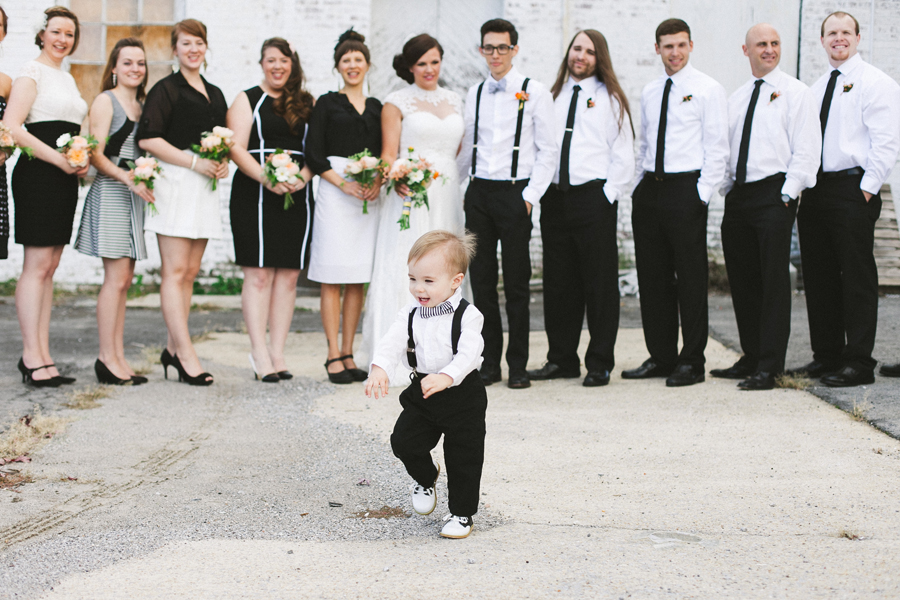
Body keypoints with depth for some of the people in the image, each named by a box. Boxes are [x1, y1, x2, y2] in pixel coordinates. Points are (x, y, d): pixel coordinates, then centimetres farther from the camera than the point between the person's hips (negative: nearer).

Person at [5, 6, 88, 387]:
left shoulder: (67, 79, 21)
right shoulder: (32, 72, -5)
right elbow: (12, 127, -16)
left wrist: (83, 163, 9)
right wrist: (59, 159, -19)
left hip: (65, 178, 8)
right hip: (38, 175, -8)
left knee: (49, 267, 7)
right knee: (37, 266, -9)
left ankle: (41, 356, 8)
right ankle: (32, 357, -7)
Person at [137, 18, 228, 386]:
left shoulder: (215, 94, 19)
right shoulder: (166, 89, -2)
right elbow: (148, 139, -10)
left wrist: (223, 163, 3)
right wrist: (194, 162, -15)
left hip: (205, 188, 7)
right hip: (176, 183, -7)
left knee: (190, 272, 7)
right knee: (175, 271, -8)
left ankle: (172, 349, 13)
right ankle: (186, 355, -11)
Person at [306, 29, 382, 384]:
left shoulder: (376, 108, 15)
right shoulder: (327, 104, 4)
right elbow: (313, 155, -2)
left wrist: (378, 182, -6)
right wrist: (344, 184, -12)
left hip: (369, 196, 4)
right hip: (334, 193, -4)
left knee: (358, 280, 4)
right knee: (333, 279, -5)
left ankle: (348, 354, 10)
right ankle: (333, 356, -2)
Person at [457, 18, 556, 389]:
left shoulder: (535, 92, 0)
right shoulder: (474, 94, 12)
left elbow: (547, 150, -2)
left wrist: (530, 195, -8)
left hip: (515, 193, -4)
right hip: (478, 192, 4)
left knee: (516, 282, -1)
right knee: (481, 279, 4)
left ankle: (518, 365, 6)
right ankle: (490, 362, 12)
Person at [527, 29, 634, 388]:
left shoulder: (610, 99, 4)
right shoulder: (553, 97, 14)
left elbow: (623, 155, 0)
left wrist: (607, 194, -7)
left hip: (594, 197, -4)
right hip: (554, 197, 4)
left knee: (600, 283, -1)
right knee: (558, 282, 7)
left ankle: (599, 364, 5)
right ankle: (561, 359, 16)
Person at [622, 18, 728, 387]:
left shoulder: (707, 90, -2)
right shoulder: (649, 92, 15)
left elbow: (717, 148, -5)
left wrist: (703, 193, -12)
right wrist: (639, 187, 11)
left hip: (686, 188, -6)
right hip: (649, 189, 6)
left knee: (691, 277, -2)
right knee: (652, 276, 8)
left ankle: (692, 362, 5)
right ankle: (661, 356, 18)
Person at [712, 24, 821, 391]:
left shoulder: (795, 92, 0)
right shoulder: (736, 98, 18)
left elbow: (805, 150, -7)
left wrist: (787, 195, -13)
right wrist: (727, 191, 10)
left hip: (774, 195, -6)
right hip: (738, 195, 6)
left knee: (773, 281, -8)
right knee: (742, 281, 8)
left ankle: (768, 367, -6)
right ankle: (751, 358, 17)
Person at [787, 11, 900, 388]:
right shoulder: (817, 88, 19)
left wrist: (868, 186, -15)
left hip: (853, 190, -7)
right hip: (815, 188, 8)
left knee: (857, 278, -5)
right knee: (818, 276, 9)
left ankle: (859, 363, -2)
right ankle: (826, 355, 18)